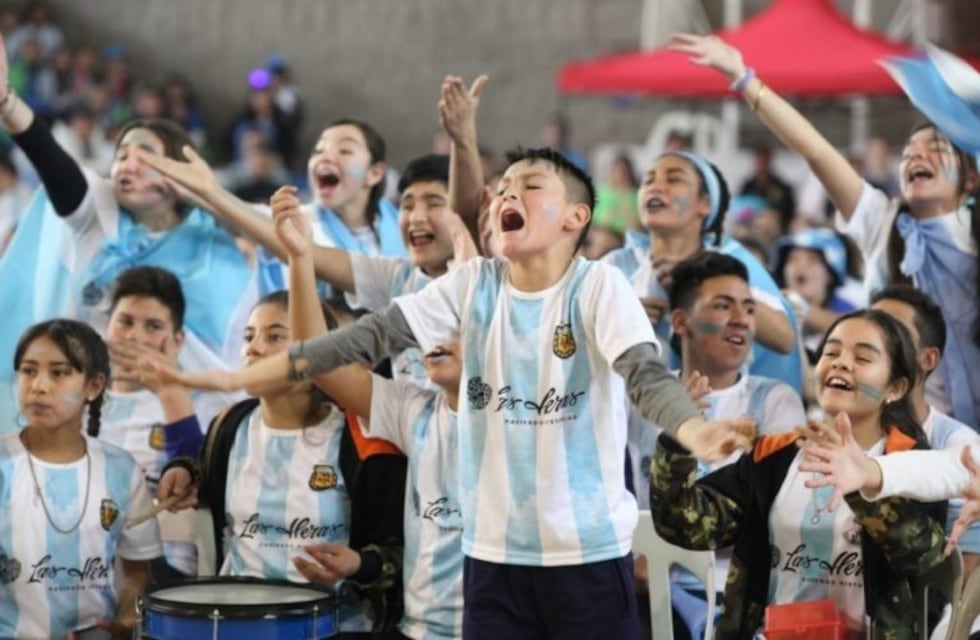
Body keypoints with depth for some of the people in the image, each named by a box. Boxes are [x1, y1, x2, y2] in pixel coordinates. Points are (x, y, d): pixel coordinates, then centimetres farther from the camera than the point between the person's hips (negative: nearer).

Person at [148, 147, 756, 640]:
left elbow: (645, 370, -25)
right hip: (494, 550, 4)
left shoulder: (599, 286, -10)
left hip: (589, 550, -4)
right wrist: (237, 378, -9)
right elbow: (373, 335, -2)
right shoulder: (473, 284, 2)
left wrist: (694, 429, -48)